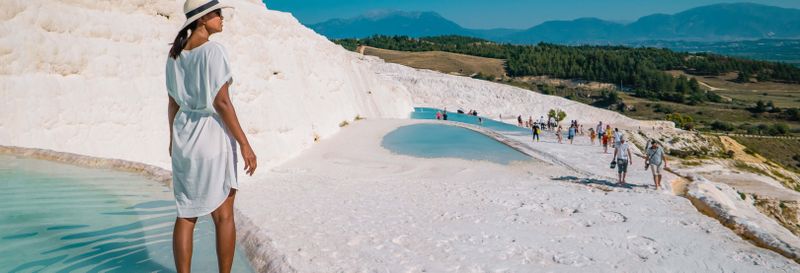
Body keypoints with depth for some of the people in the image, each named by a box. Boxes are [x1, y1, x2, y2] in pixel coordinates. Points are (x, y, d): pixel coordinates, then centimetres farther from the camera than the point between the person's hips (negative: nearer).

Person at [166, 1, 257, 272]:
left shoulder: (175, 54, 7)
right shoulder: (213, 50, -15)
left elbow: (173, 102, 12)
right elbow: (222, 102, -19)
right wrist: (245, 144, -16)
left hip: (185, 136, 7)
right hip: (213, 136, -7)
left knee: (186, 215, 10)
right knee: (224, 215, 7)